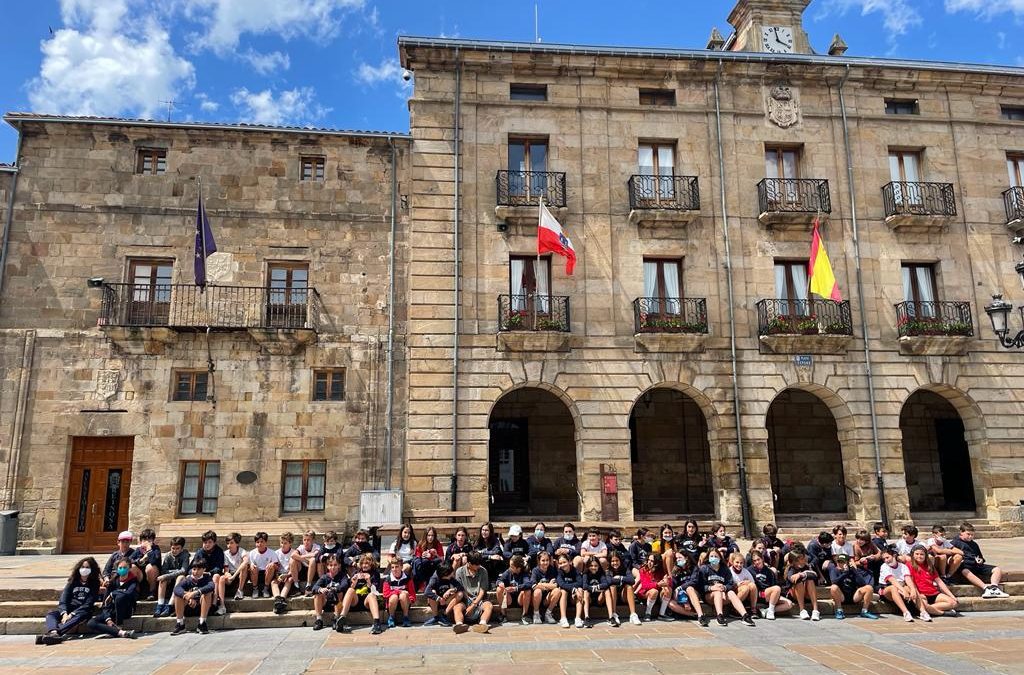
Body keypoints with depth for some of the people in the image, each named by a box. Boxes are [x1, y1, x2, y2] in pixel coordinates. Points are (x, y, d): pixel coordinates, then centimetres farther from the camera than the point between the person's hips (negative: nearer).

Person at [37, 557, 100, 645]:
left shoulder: (94, 584, 4)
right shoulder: (73, 581, 13)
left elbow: (88, 604, -6)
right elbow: (63, 599, 1)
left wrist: (72, 614, -19)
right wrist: (64, 613, -18)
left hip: (83, 610, -4)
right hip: (68, 609, 4)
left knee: (79, 616, -37)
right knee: (51, 613, -23)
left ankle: (52, 633, -57)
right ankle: (54, 633, -53)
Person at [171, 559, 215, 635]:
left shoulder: (207, 577, -7)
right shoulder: (187, 579, -1)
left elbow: (211, 586, -31)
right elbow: (177, 588, -22)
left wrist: (195, 593, -43)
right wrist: (188, 597, -39)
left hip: (203, 608, -2)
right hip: (189, 608, 2)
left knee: (207, 592, -28)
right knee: (177, 593, -17)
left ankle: (202, 623, -25)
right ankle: (180, 624, -14)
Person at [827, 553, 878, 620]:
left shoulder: (853, 570, 4)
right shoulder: (834, 570, -2)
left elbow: (862, 584, -8)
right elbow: (834, 582, -23)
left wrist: (855, 571, -15)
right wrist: (845, 572, -25)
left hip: (854, 596, 3)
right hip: (841, 598, -3)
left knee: (869, 588, -18)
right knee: (834, 587, -34)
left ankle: (864, 611, -4)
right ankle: (839, 611, -16)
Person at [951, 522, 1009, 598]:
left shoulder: (974, 544, 30)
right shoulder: (955, 542, 11)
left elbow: (980, 556, 36)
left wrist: (981, 560, 12)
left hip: (976, 564, 7)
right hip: (965, 565, -7)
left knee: (997, 570, -12)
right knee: (965, 572, -42)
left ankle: (994, 587, -35)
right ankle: (985, 588, -57)